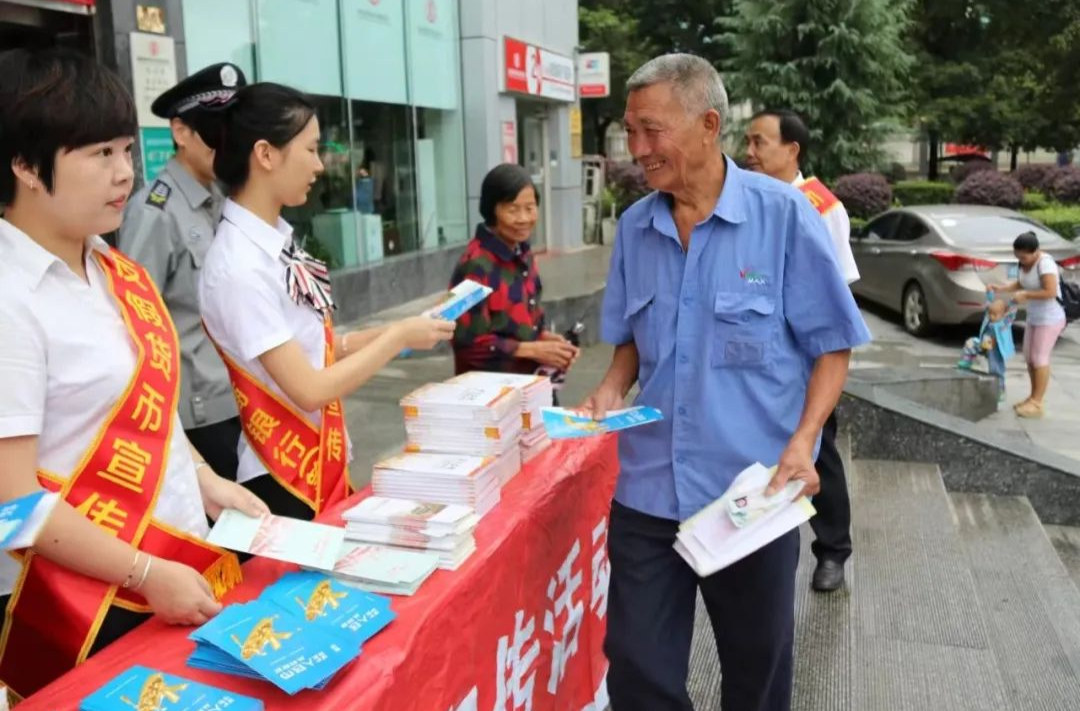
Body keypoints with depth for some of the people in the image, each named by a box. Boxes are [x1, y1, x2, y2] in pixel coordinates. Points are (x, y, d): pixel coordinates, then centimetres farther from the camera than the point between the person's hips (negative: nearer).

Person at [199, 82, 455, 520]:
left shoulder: (278, 240, 1)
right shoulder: (239, 267, -23)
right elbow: (309, 390, -22)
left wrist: (390, 332, 0)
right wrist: (397, 337, -14)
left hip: (321, 461, 8)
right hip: (283, 478, -8)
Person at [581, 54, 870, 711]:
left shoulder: (784, 215, -10)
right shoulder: (634, 227, 3)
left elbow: (830, 347, -5)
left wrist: (801, 442, -19)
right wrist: (612, 389, -5)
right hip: (648, 491, 3)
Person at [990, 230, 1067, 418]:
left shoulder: (1045, 263, -23)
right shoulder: (1026, 263, 2)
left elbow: (1051, 292, -28)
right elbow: (1021, 283, 13)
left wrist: (1025, 295, -22)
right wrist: (1001, 289, -1)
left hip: (1050, 319, -9)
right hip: (1034, 317, 9)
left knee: (1039, 359, -4)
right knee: (1029, 358, 11)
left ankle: (1037, 403, 4)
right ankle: (1033, 398, 22)